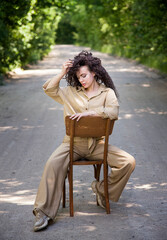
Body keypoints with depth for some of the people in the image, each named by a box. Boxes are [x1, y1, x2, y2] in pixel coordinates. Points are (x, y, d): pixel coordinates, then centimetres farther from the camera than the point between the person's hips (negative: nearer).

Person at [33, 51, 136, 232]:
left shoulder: (107, 93, 5)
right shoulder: (71, 92, 12)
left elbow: (113, 112, -15)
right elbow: (48, 89, 8)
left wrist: (88, 112, -24)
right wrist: (62, 73, 1)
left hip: (97, 144, 0)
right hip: (74, 142, 0)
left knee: (129, 162, -18)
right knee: (53, 163, -29)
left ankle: (102, 189, 4)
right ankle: (43, 211, -26)